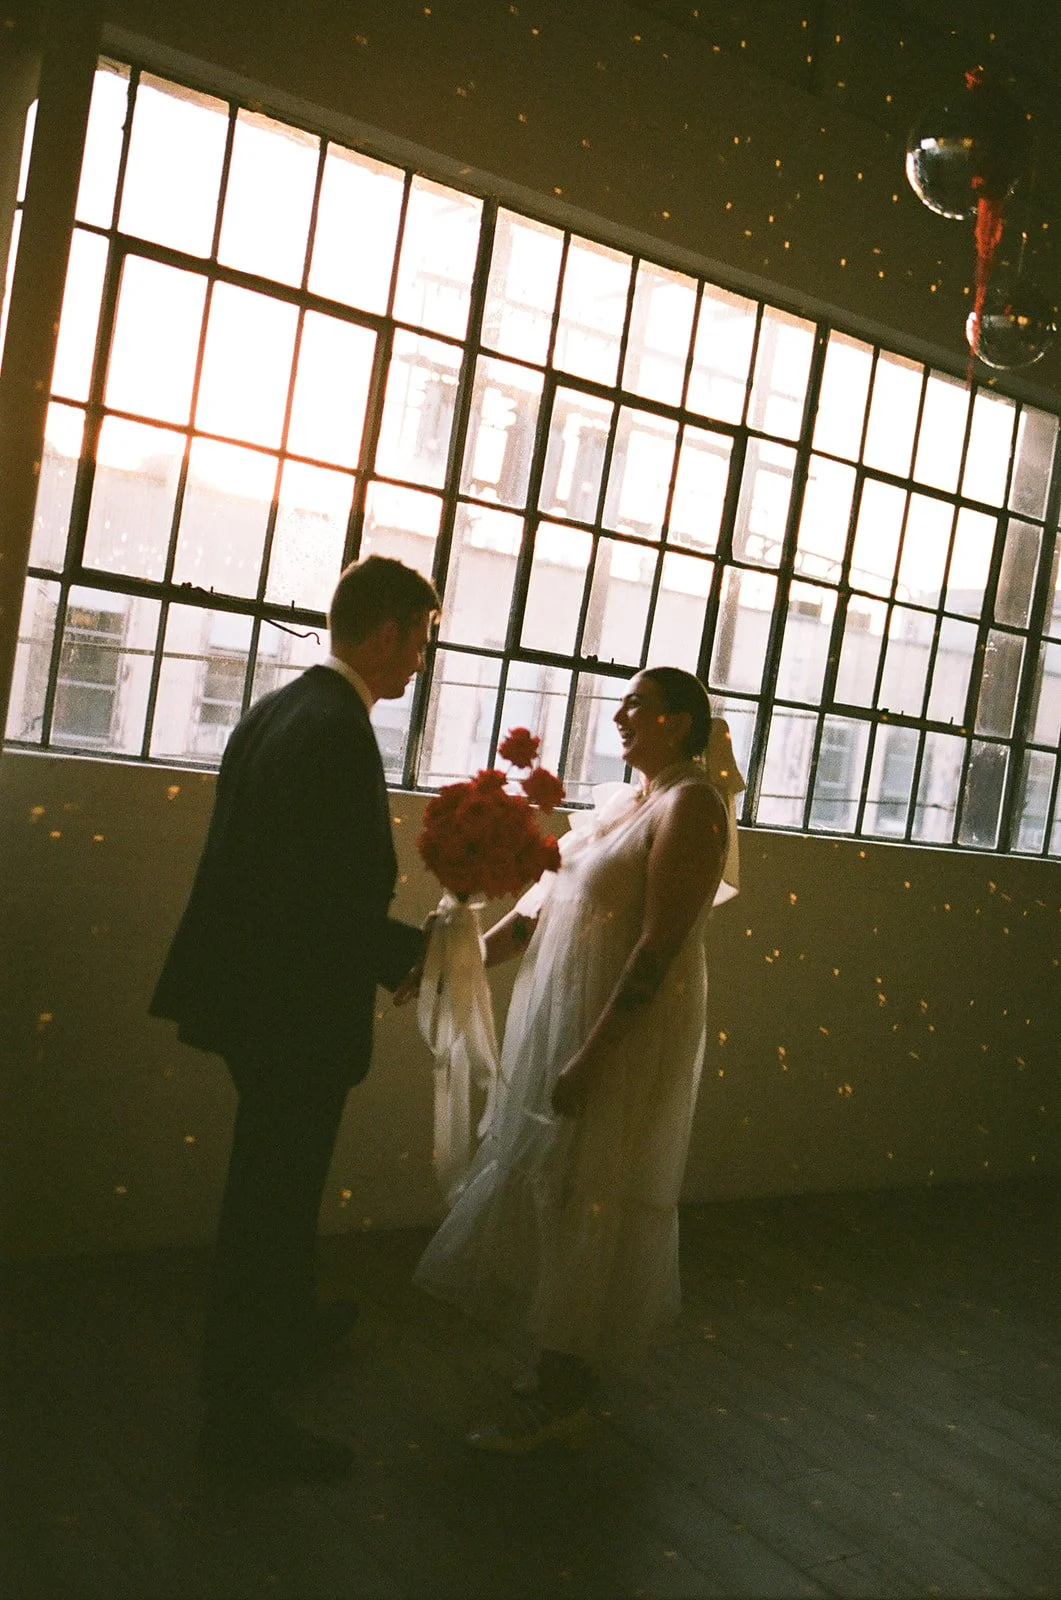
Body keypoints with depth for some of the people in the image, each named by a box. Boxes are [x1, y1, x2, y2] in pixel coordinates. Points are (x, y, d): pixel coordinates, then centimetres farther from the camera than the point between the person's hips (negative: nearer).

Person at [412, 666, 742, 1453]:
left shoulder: (690, 805, -14)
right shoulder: (624, 801, 13)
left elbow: (660, 944, -21)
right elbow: (548, 898, 12)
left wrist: (592, 1055, -24)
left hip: (628, 1034, -9)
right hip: (562, 1019, 9)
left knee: (584, 1203, 1)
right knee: (546, 1194, 15)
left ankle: (563, 1394, 15)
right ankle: (561, 1370, 30)